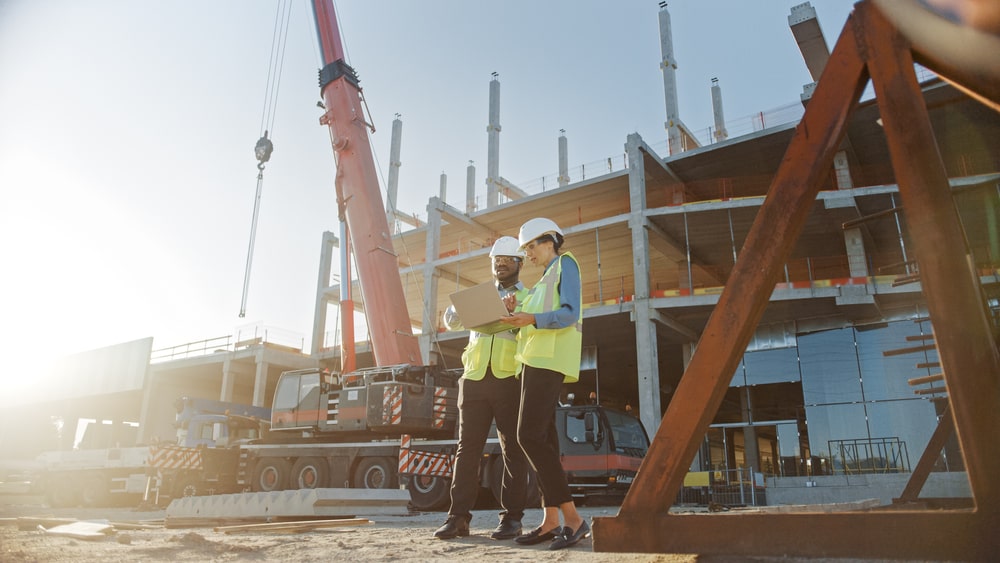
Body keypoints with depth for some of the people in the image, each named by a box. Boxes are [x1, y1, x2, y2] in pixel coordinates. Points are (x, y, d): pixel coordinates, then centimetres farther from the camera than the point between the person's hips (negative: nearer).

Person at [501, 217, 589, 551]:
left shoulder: (566, 264, 3)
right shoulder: (545, 280, 28)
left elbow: (570, 314, -12)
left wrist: (532, 319, -26)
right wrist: (517, 318, 4)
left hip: (550, 358, -9)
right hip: (538, 358, 9)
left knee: (530, 436, -17)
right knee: (543, 439, 3)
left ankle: (572, 518, -15)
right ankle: (551, 520, 3)